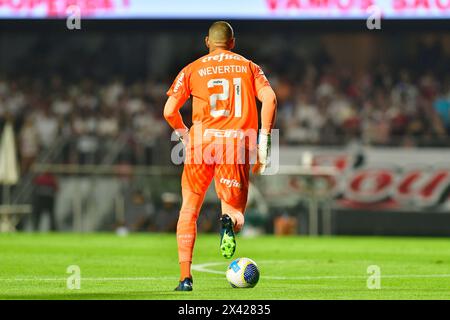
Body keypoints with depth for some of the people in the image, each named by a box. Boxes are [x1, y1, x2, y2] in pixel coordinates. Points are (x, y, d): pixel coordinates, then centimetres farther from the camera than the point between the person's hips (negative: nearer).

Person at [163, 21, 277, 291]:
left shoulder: (193, 69, 11)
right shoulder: (249, 67, 13)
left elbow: (169, 111, 4)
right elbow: (270, 98, -2)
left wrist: (185, 136, 22)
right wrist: (263, 142, 0)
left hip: (203, 140, 0)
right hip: (238, 143, 0)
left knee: (189, 211, 12)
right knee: (237, 216, 11)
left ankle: (185, 277, 2)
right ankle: (230, 220, -28)